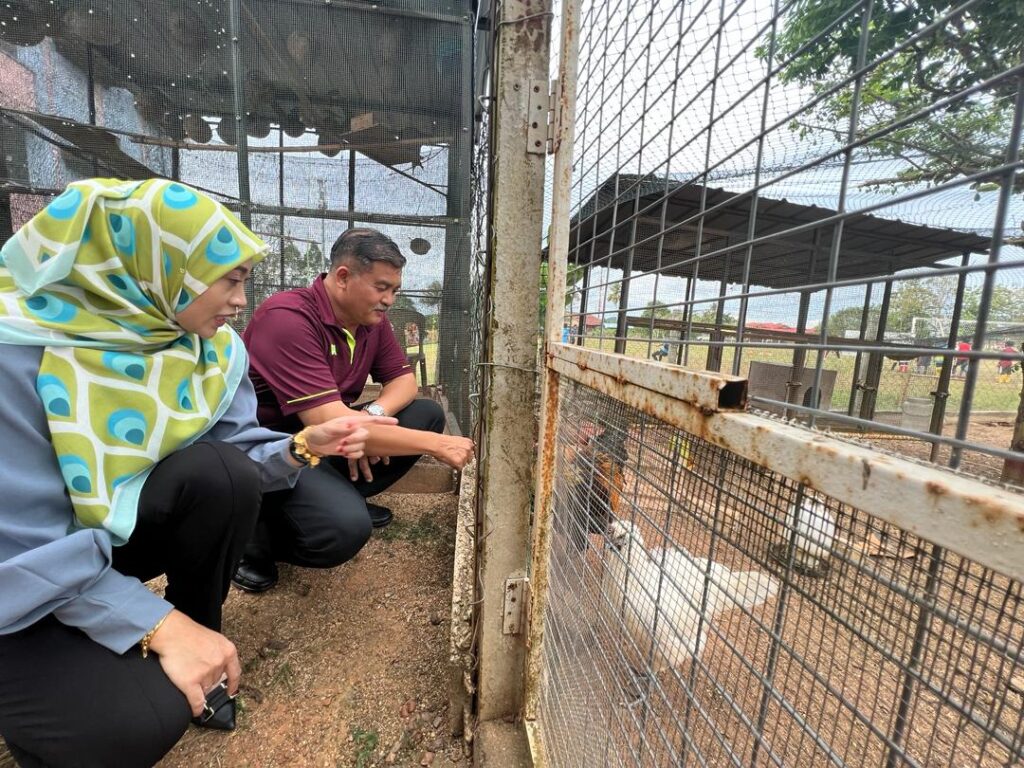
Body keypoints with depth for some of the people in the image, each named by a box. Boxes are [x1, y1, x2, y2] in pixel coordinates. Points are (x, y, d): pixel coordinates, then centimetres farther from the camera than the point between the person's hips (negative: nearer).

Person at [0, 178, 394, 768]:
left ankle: (201, 639, -1)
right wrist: (160, 626, -30)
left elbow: (237, 456, -6)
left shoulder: (213, 345, -8)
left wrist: (303, 446, -26)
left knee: (221, 472, -27)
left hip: (117, 531, 5)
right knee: (140, 718, -26)